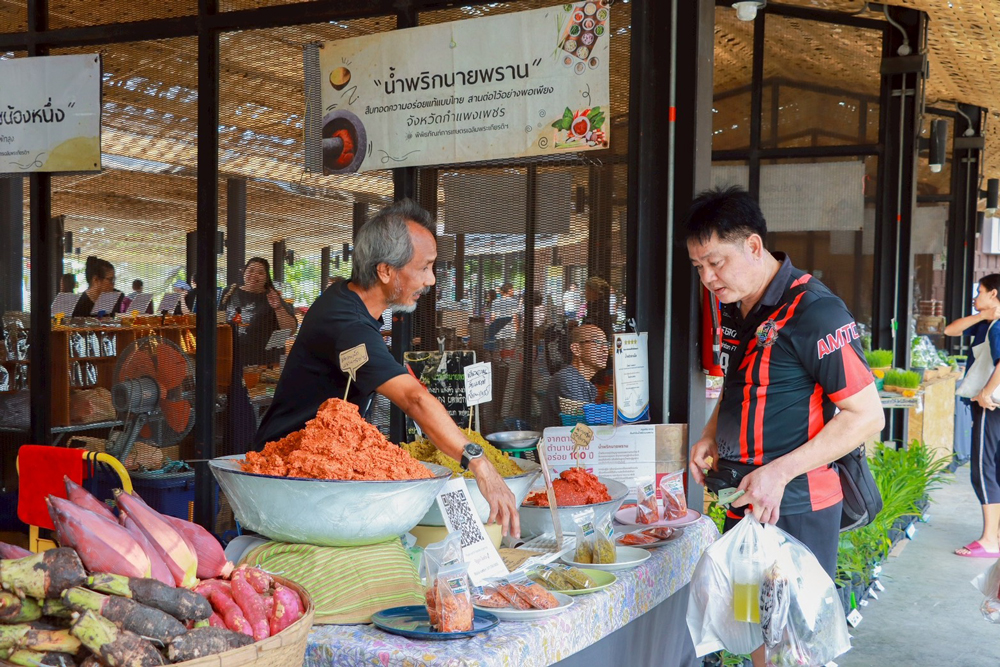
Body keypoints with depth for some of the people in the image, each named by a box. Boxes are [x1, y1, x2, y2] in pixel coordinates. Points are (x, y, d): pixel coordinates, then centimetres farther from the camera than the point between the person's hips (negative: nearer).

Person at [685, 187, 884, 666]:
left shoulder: (814, 311, -18)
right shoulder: (734, 309, 8)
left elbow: (867, 415, -18)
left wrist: (780, 471, -23)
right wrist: (710, 435, 5)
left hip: (796, 506, -8)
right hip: (744, 501, 8)